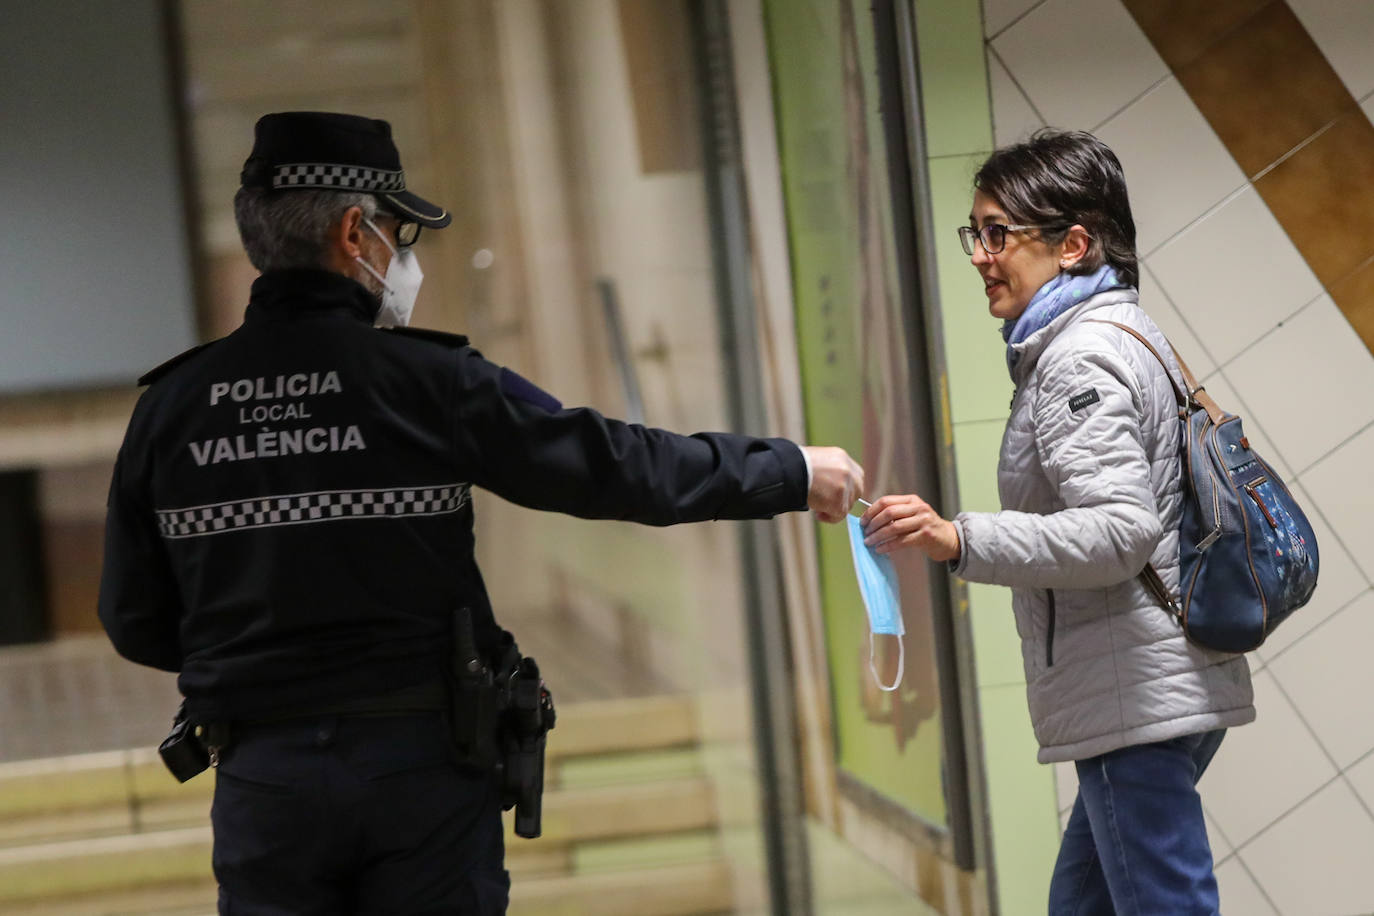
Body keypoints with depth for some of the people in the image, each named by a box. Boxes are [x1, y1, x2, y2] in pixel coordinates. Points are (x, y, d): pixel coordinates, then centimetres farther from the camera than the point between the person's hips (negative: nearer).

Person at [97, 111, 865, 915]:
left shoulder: (172, 405, 0)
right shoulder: (426, 381, -9)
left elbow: (137, 623, 5)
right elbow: (614, 466, -5)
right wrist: (791, 473, 6)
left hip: (262, 777, 2)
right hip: (419, 761, -2)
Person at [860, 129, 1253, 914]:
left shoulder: (1077, 361, -13)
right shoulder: (1129, 336, 18)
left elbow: (1120, 531, -24)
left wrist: (959, 541, -29)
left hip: (1137, 697, -11)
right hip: (1166, 692, 11)